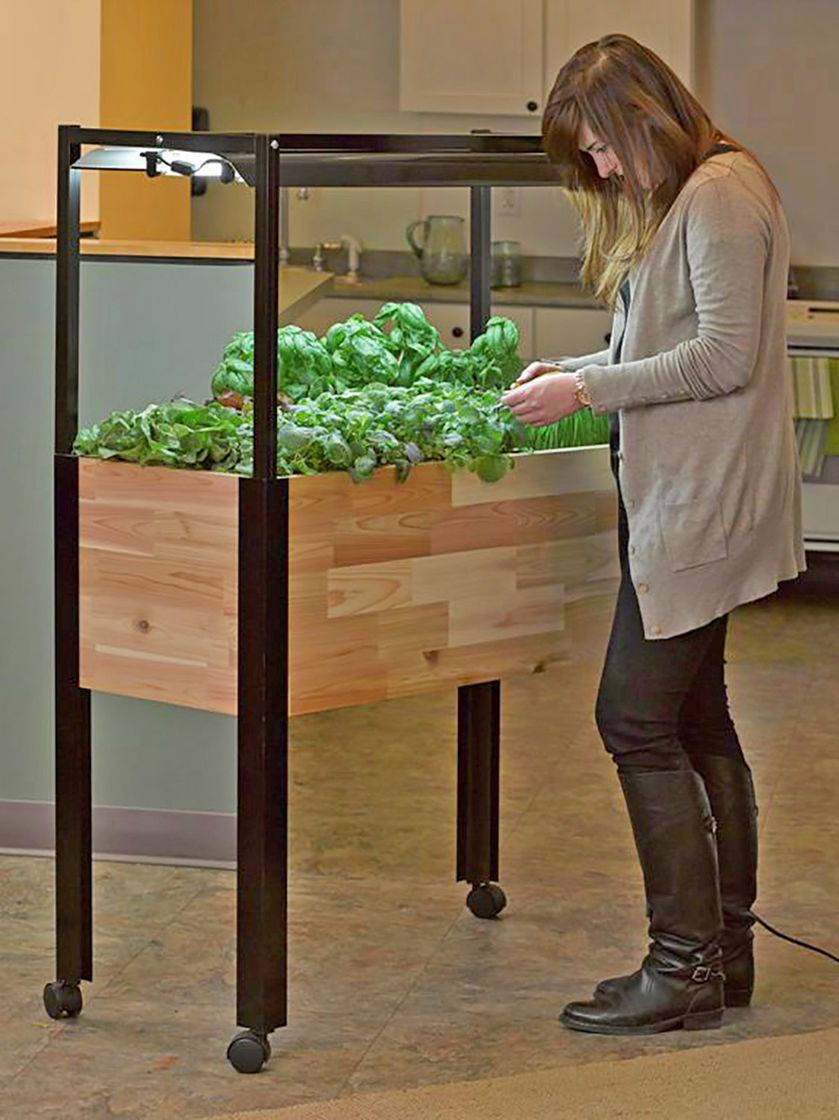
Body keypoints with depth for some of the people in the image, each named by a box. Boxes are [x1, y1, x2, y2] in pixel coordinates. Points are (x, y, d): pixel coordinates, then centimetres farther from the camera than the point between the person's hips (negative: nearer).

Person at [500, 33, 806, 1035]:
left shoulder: (721, 195, -13)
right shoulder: (672, 200, 18)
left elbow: (725, 357, -19)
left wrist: (591, 390, -16)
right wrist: (577, 371, 7)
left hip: (703, 502, -11)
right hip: (683, 496, 11)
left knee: (637, 719, -10)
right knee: (695, 722, 13)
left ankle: (685, 967, -5)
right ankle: (724, 948, 20)